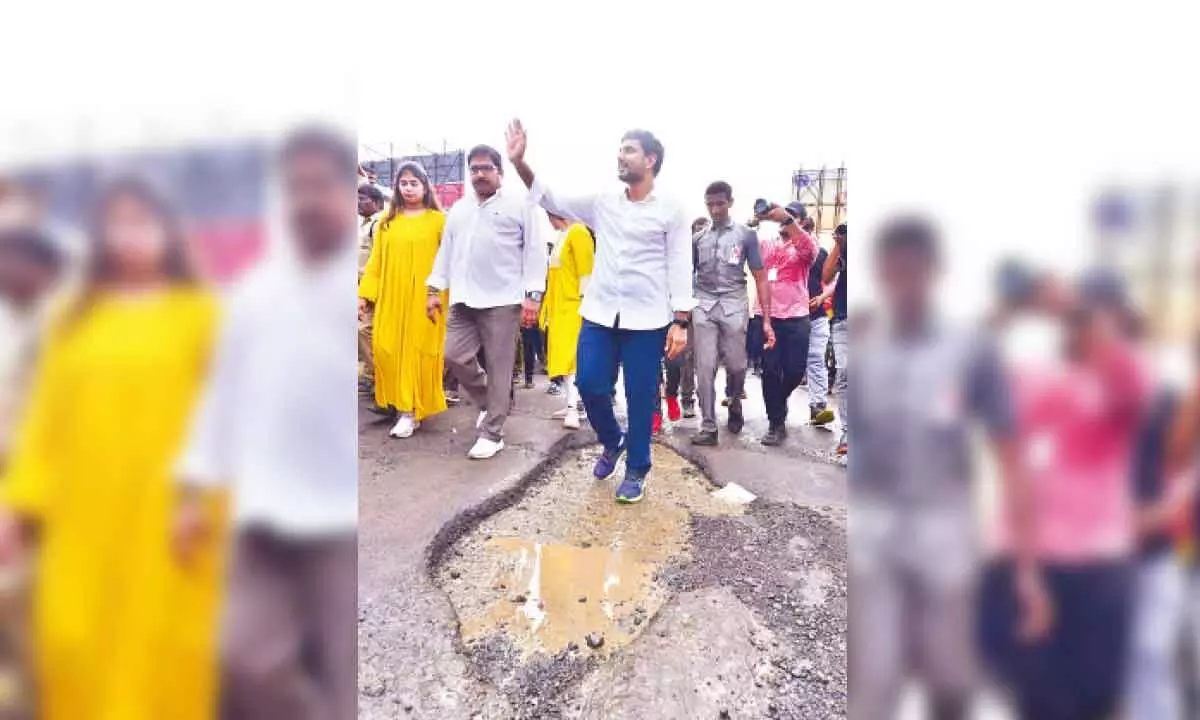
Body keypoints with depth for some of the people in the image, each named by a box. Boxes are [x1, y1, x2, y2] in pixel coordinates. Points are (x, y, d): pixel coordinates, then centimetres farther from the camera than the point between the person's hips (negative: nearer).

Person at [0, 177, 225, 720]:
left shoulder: (201, 313, 4)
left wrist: (206, 494, -14)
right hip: (82, 517, 3)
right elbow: (44, 418, 10)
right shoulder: (73, 320, 14)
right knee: (75, 648, 3)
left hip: (163, 518, -3)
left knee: (162, 650, 1)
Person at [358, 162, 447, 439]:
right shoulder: (387, 221, 12)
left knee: (418, 350, -2)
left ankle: (410, 411, 4)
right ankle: (400, 403, 17)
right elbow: (375, 261, 10)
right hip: (390, 298, 4)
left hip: (423, 298, -4)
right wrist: (365, 294, 2)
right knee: (386, 350, 1)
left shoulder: (438, 220, 1)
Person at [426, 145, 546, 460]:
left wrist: (532, 295, -12)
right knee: (454, 356, 1)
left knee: (499, 369, -1)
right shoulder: (458, 209, 19)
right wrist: (435, 289, 11)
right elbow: (446, 251, 20)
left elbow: (534, 250, -4)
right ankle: (489, 403, 25)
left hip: (502, 301, -5)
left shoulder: (518, 205, 1)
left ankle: (491, 434, 8)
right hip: (463, 301, 6)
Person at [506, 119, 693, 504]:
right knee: (590, 384, 2)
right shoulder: (601, 202, 8)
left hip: (647, 320, -3)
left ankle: (637, 470, 21)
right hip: (600, 314, 4)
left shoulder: (671, 210, -2)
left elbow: (680, 268, -4)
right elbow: (552, 200, 8)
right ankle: (612, 442, 32)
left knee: (640, 396, 3)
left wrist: (680, 322, -9)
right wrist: (520, 162, -5)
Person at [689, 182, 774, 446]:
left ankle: (735, 404, 34)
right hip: (703, 306, 2)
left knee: (736, 365, 3)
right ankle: (708, 428, 3)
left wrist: (767, 320, -7)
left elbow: (760, 278, 0)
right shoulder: (698, 239, 10)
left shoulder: (746, 235, 2)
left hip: (734, 306, -1)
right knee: (705, 368, -3)